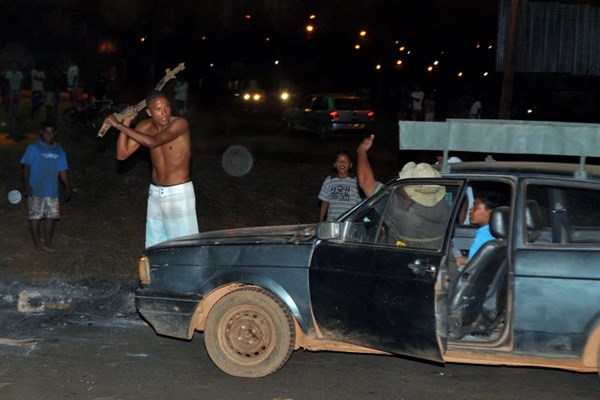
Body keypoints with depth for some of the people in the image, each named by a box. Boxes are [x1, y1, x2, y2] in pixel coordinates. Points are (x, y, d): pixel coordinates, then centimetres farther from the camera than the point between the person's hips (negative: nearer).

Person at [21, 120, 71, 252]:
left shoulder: (59, 150, 10)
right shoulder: (33, 148, -5)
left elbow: (63, 170, 13)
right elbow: (26, 166, -6)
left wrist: (67, 186, 8)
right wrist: (27, 185, -14)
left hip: (52, 190, 4)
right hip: (36, 190, -4)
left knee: (51, 216, 7)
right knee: (35, 216, 1)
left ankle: (48, 242, 18)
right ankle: (37, 243, 11)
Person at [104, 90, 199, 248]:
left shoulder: (180, 123, -18)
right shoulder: (145, 127, -1)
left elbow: (152, 142, -31)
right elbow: (122, 154, -4)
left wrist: (119, 125, -28)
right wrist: (126, 123, -12)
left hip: (179, 193, -6)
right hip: (155, 193, 6)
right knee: (154, 246, 13)